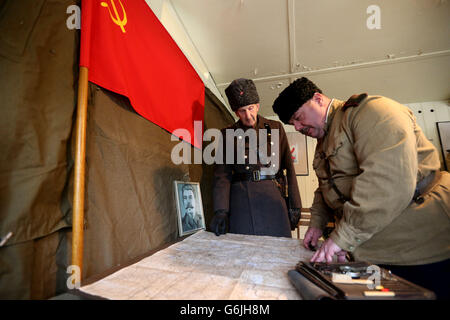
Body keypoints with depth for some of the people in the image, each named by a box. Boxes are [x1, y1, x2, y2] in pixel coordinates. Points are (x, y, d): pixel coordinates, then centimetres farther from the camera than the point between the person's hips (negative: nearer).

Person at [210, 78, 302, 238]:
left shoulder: (275, 128, 11)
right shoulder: (227, 134, 7)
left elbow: (289, 167, 9)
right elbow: (222, 175, 1)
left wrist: (295, 205, 4)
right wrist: (221, 211, -10)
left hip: (273, 197, 2)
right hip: (242, 199, -1)